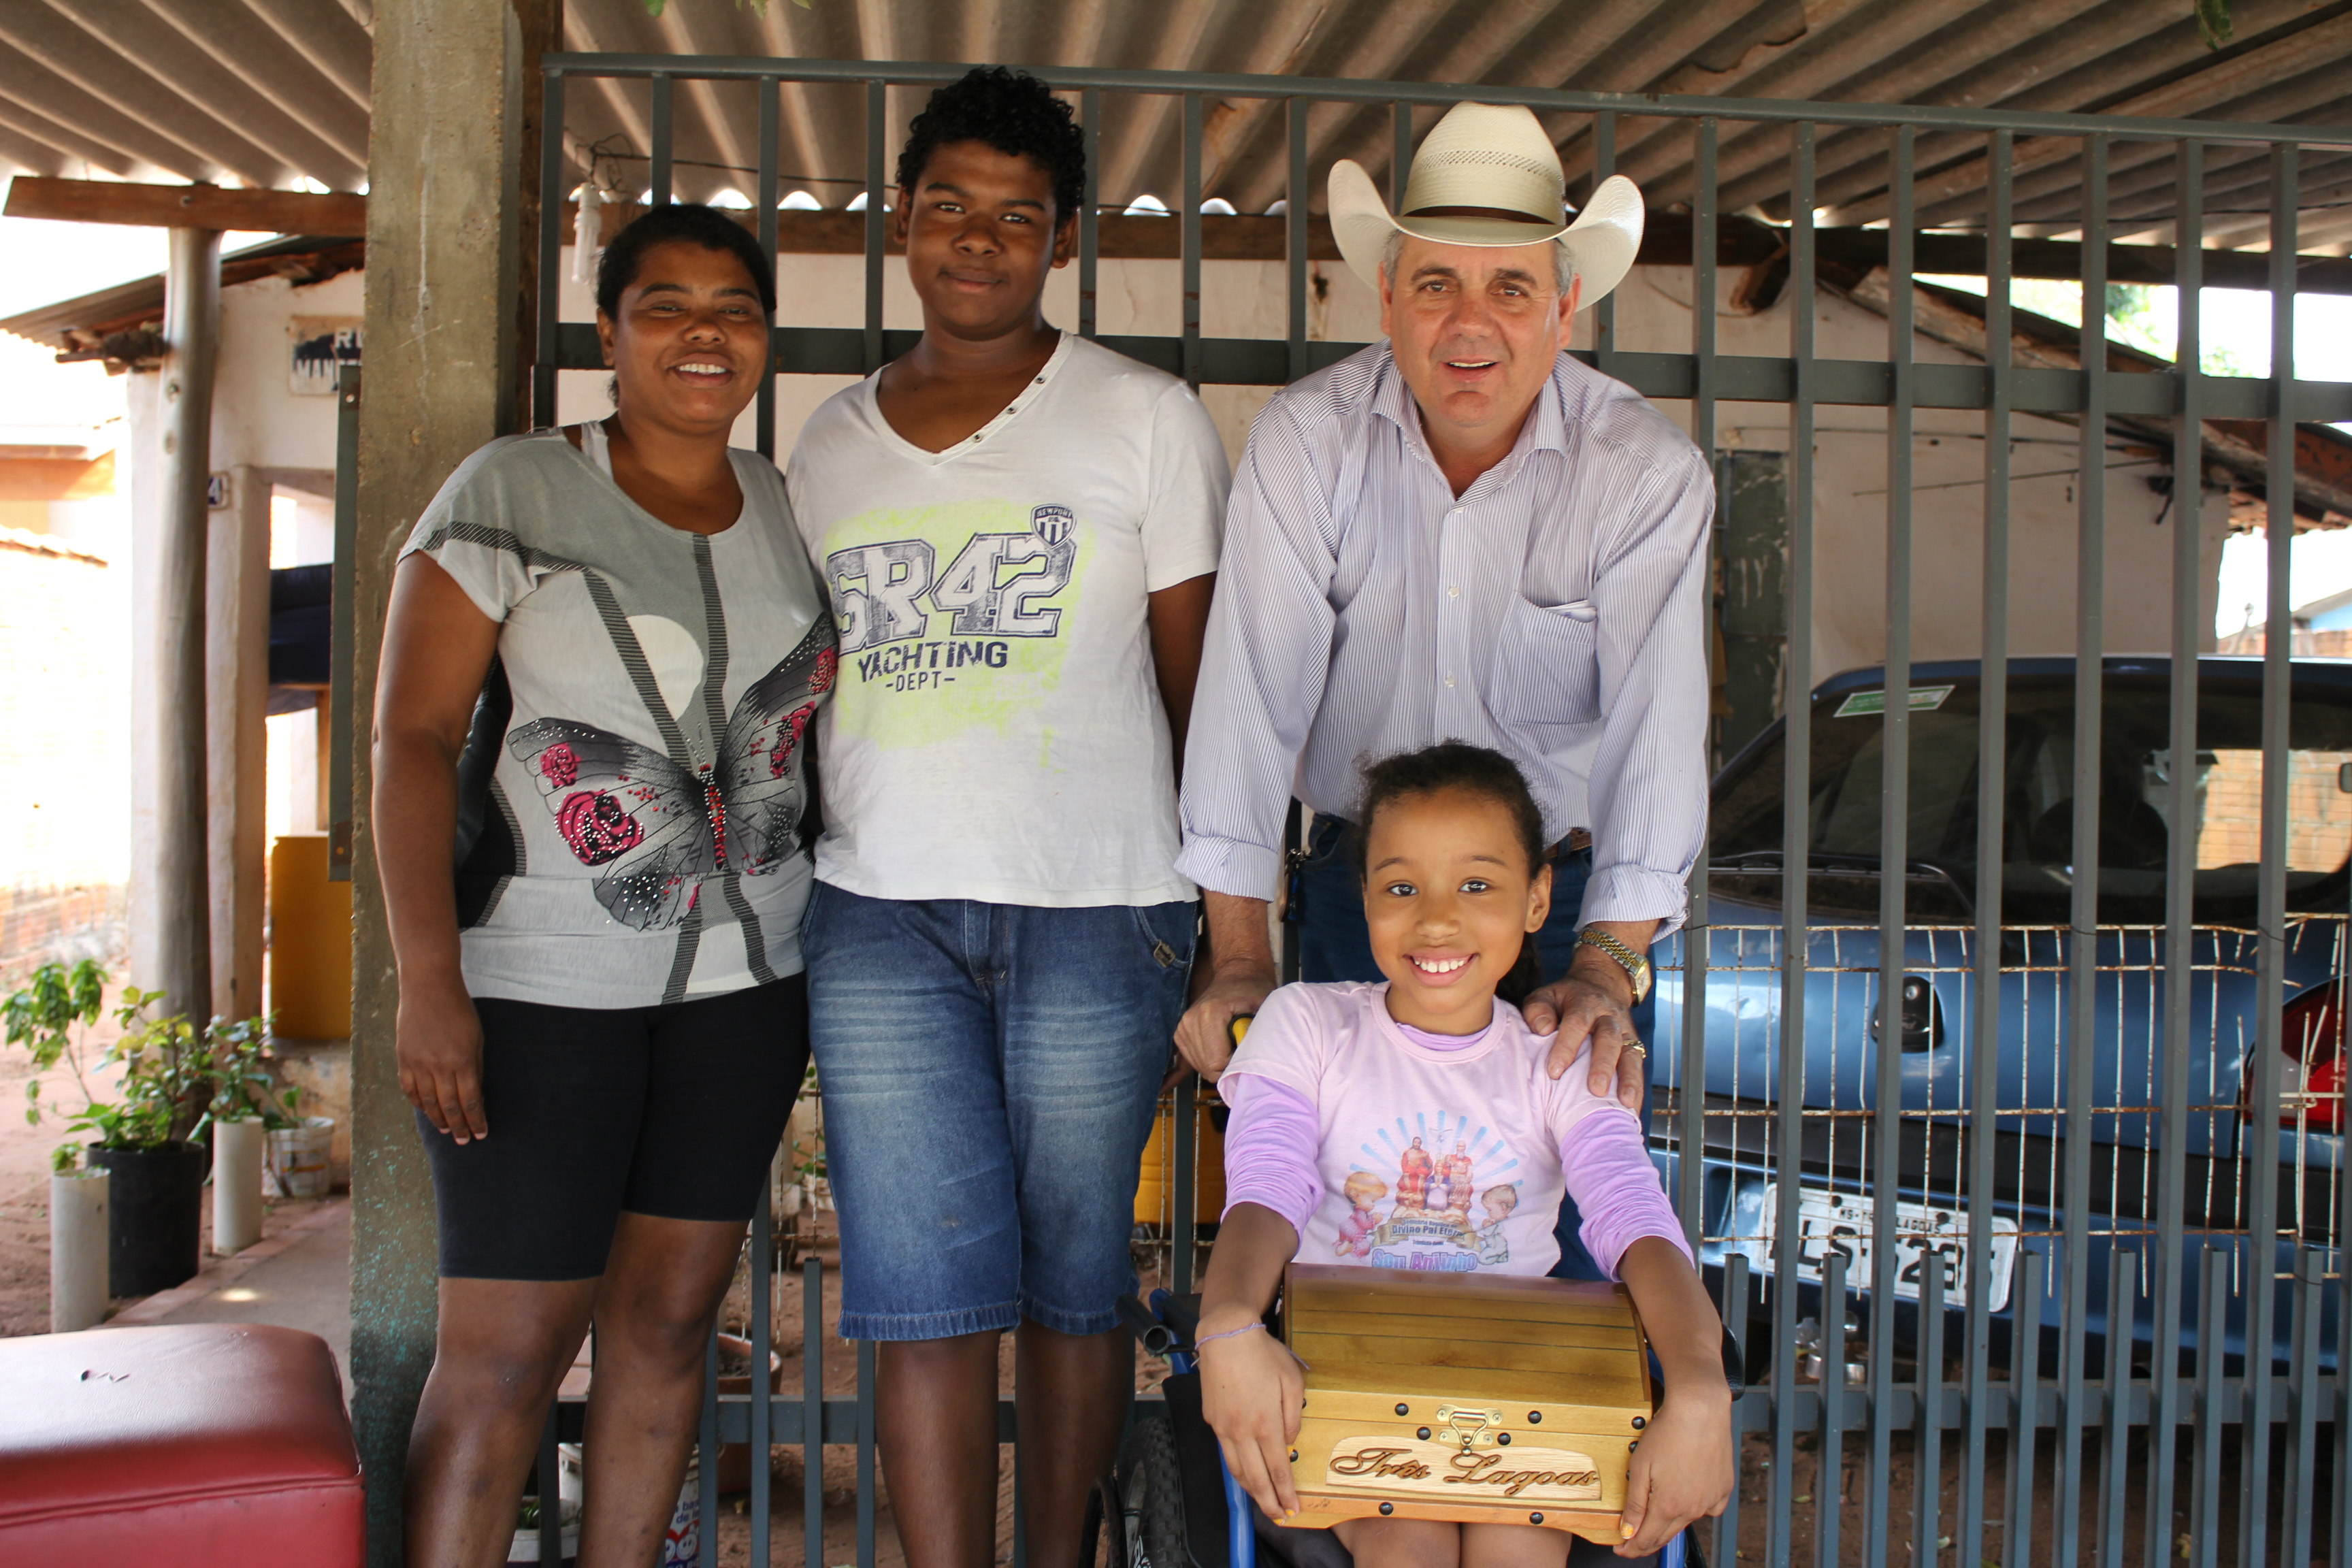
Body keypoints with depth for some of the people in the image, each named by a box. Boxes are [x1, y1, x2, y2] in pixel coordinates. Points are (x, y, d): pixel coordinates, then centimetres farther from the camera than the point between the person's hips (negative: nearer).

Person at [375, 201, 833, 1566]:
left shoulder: (796, 510, 9)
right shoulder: (511, 492, -4)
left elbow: (824, 728, 14)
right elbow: (413, 738, -9)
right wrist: (430, 980, -17)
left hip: (747, 980, 5)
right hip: (538, 985, -4)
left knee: (673, 1313, 10)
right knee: (506, 1345, -4)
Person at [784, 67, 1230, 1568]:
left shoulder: (1147, 418, 5)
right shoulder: (833, 441, 15)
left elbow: (1199, 681, 5)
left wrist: (1212, 899, 2)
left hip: (1099, 909, -2)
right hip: (882, 912, 3)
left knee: (1075, 1285, 6)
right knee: (928, 1300, -1)